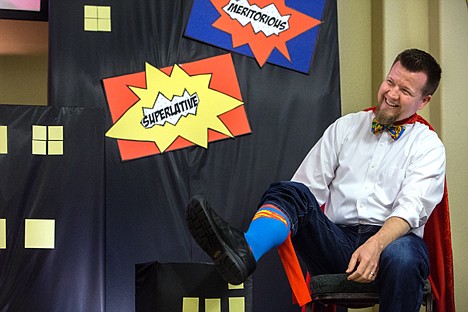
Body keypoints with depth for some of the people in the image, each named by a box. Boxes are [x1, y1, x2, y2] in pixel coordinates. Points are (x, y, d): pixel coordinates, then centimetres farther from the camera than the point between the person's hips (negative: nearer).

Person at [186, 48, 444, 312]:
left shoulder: (429, 146, 9)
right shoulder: (345, 127, 19)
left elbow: (411, 208, -8)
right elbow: (310, 185, 11)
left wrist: (375, 245, -27)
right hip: (336, 239, 3)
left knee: (403, 256, -38)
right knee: (292, 191, -24)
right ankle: (245, 253, -54)